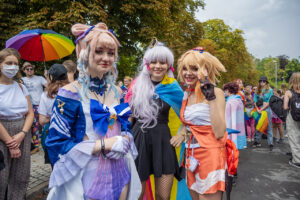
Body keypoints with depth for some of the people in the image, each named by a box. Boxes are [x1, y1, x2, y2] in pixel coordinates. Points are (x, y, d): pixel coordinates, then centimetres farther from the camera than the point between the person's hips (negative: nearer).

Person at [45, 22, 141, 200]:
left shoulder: (116, 92, 4)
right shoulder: (70, 93, -13)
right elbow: (57, 144, -15)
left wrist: (124, 140, -10)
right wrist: (104, 144, -20)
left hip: (120, 173, 6)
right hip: (88, 178, -5)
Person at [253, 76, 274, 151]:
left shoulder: (270, 90, 1)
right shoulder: (257, 91, 11)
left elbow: (269, 102, -5)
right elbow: (255, 101, 7)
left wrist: (262, 109, -12)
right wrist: (257, 109, -8)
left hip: (267, 109, -3)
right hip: (259, 109, 4)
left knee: (269, 126, -2)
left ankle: (270, 143, 1)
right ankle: (257, 141, 19)